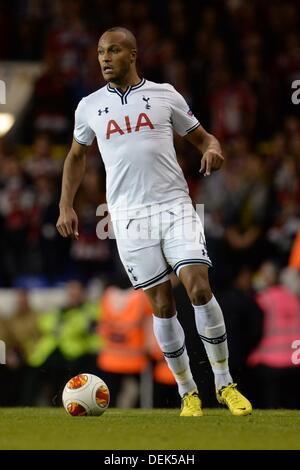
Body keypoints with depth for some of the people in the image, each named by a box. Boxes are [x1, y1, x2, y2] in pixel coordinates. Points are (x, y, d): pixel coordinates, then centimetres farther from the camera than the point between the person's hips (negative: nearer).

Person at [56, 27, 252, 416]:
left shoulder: (164, 95, 5)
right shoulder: (89, 107, 9)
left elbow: (201, 137, 12)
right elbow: (76, 157, 23)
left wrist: (212, 148, -11)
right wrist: (66, 206, 14)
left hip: (175, 206, -1)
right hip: (129, 216, 1)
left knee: (199, 288, -14)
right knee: (162, 305, 0)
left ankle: (225, 384, -1)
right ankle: (187, 392, 13)